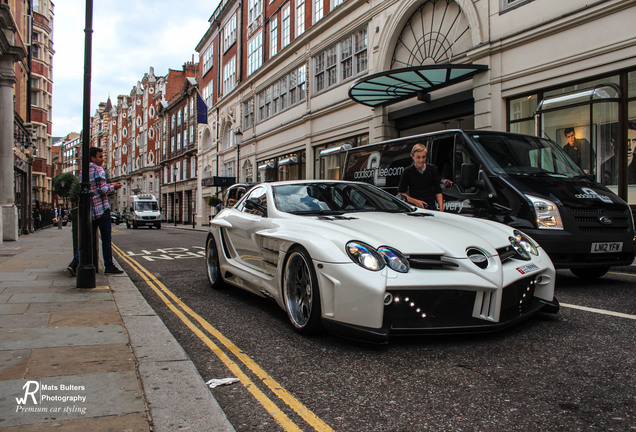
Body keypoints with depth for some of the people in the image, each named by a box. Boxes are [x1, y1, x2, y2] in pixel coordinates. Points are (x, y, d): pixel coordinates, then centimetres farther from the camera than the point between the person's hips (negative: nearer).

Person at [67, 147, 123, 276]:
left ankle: (74, 263, -4)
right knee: (106, 239, 2)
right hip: (101, 209, -7)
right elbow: (102, 190, -18)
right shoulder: (98, 170, -9)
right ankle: (109, 266, 8)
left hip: (89, 210, 7)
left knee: (90, 239, 9)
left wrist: (109, 186, 19)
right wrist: (113, 187, 0)